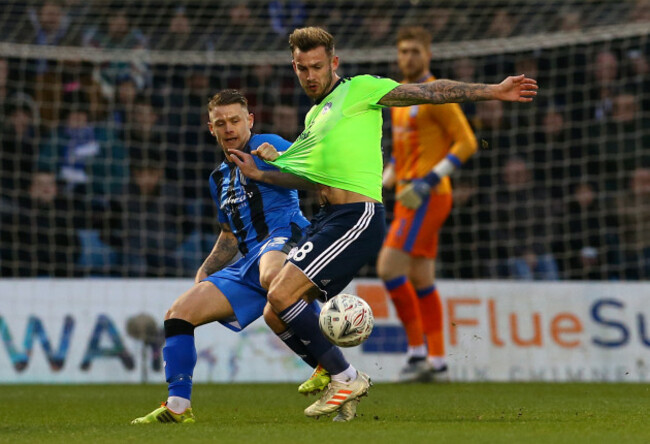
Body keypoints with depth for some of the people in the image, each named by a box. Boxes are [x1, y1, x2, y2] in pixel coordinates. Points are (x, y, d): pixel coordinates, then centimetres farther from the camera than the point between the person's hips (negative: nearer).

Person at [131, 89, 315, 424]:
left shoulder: (266, 146, 1)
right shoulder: (219, 178, 24)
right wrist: (205, 273, 20)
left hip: (284, 237, -9)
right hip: (250, 261, 9)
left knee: (271, 276, -45)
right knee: (179, 313, 3)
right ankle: (178, 407, 4)